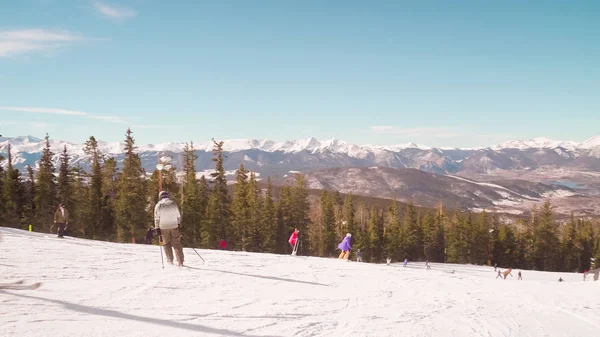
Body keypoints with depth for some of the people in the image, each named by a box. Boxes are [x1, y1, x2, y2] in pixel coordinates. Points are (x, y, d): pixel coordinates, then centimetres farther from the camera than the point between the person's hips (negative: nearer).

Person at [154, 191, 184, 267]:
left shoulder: (158, 205, -1)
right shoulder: (173, 203, 4)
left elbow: (156, 218, -1)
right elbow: (178, 215, 6)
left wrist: (157, 228, 5)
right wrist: (179, 224, 16)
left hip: (164, 227, -1)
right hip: (174, 226, 1)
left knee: (167, 244, 14)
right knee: (177, 244, 6)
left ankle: (170, 260, 13)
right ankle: (180, 262, 3)